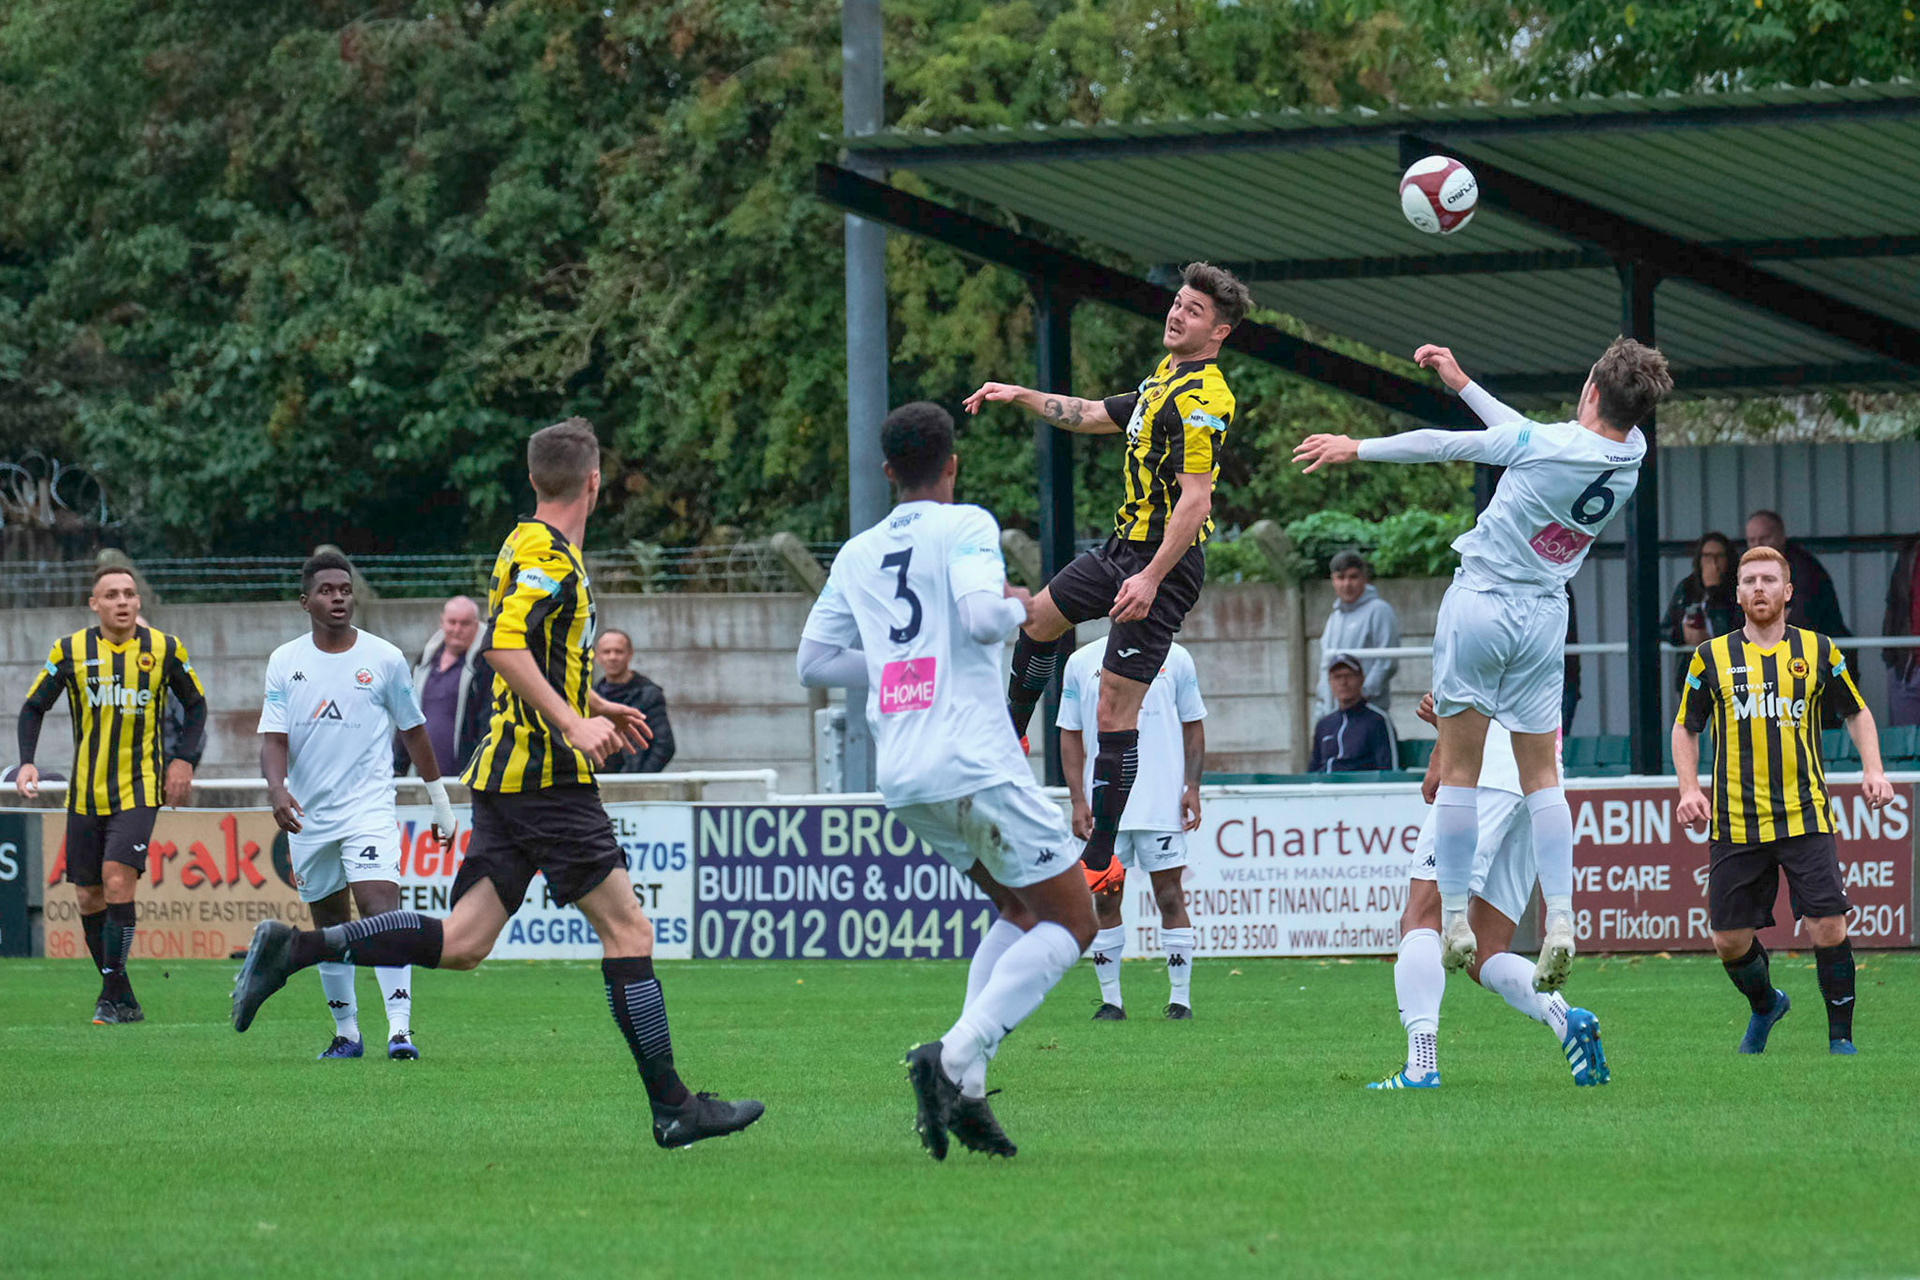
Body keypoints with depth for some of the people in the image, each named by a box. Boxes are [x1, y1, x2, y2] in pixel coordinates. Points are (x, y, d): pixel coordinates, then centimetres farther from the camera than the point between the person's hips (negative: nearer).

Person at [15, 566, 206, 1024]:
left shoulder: (164, 650, 0)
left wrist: (183, 759, 0)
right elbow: (34, 708, 9)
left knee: (117, 880, -19)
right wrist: (27, 762, -7)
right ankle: (121, 998, 19)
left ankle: (112, 997, -16)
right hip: (85, 793, 3)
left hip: (139, 791, -3)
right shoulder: (70, 651, 0)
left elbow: (196, 705, 13)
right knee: (88, 896, 5)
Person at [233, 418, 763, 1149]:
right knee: (627, 929, -5)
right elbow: (503, 646, -26)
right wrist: (572, 723, -29)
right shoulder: (546, 554, -13)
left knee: (462, 943, 3)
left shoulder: (537, 547, 18)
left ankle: (296, 948, -2)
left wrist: (597, 707, 41)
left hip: (508, 773, 9)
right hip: (546, 778, -9)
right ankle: (672, 1108, -3)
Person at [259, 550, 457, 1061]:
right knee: (329, 924, 11)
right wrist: (277, 789, -22)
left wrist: (440, 801, 14)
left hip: (368, 804, -3)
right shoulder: (285, 662, 3)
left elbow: (413, 730, 10)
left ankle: (400, 1027, -25)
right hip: (308, 814, 3)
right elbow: (273, 736, -3)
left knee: (380, 904, -19)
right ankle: (346, 1032, 23)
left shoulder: (384, 658, 0)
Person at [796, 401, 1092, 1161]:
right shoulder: (964, 527, -3)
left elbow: (812, 662, 17)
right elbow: (982, 614, -20)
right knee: (1072, 923, 1)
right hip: (974, 763, -7)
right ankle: (956, 1056, -17)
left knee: (1020, 914, 21)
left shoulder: (858, 554, 15)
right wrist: (1018, 607, 2)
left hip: (902, 780, 7)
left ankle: (963, 1086, 4)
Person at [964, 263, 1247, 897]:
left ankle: (1100, 860, -6)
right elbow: (1094, 416, 28)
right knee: (1038, 617, 27)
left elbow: (1196, 499, -27)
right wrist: (1021, 395, 25)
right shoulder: (1164, 380, 11)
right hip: (1125, 546, 10)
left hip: (1163, 561, -10)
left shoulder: (1203, 399, -21)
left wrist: (1152, 578, -32)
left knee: (1116, 705, -10)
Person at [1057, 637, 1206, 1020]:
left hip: (1163, 803, -1)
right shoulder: (1081, 662, 8)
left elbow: (1193, 727, 11)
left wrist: (1192, 788, 0)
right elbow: (1071, 734, 9)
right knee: (1104, 899, 0)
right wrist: (1078, 801, 0)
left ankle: (1180, 998, 4)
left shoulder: (1174, 658, 7)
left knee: (1169, 895, -3)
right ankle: (1110, 1000, 8)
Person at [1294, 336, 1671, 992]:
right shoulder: (1629, 457, -3)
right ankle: (1560, 920, -6)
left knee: (1458, 771, 3)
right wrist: (1462, 383, 21)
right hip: (1544, 616, 4)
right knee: (1541, 774, 9)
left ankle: (1455, 920, 3)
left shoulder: (1546, 443, -19)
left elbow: (1442, 444, -6)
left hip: (1480, 601, -4)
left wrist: (1355, 447, 8)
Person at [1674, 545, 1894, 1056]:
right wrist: (1689, 789, 1)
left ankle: (1841, 1038, 0)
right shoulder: (1712, 658, 5)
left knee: (1828, 928, -13)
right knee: (1729, 939, 2)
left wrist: (1872, 768, 1)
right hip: (1734, 823, 1)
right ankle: (1765, 1005, 34)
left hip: (1805, 817, -1)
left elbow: (1857, 712, 17)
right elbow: (1685, 727, 15)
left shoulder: (1818, 651, 5)